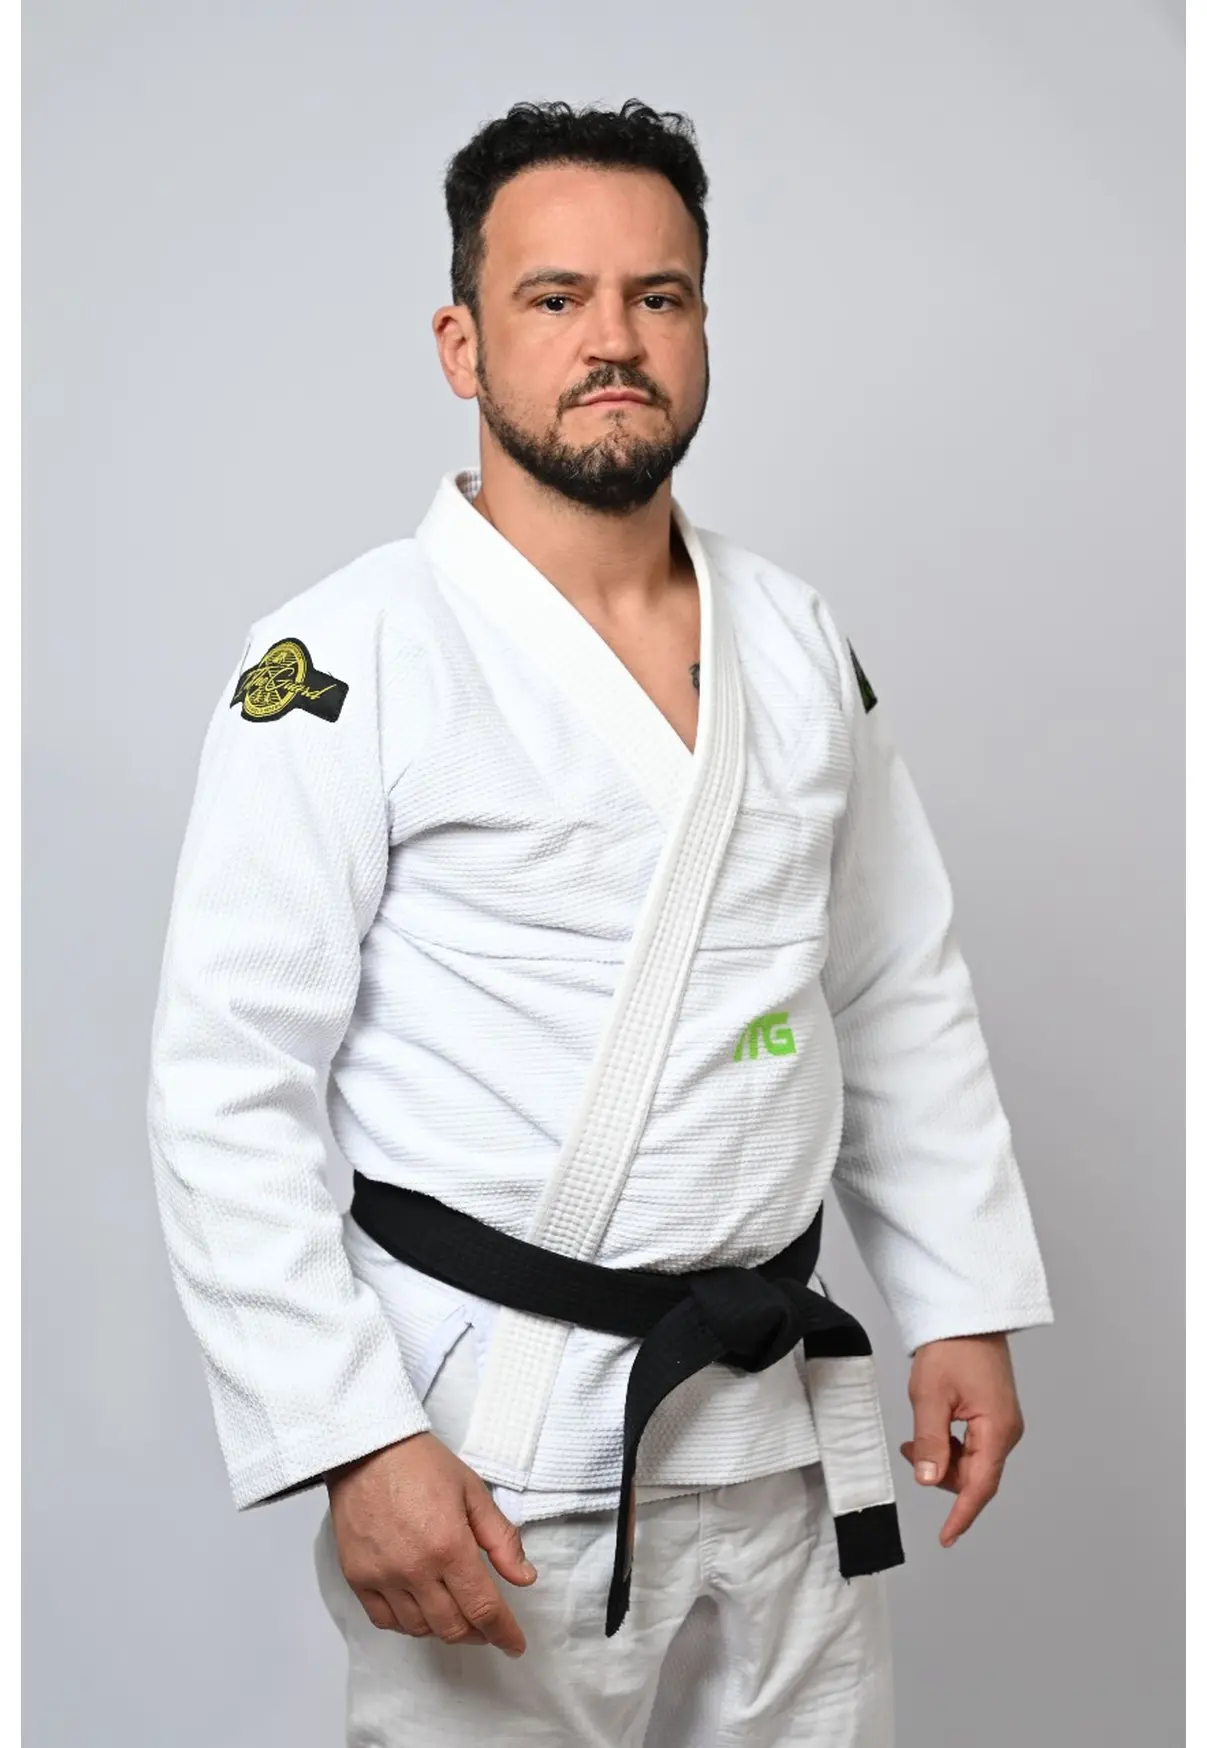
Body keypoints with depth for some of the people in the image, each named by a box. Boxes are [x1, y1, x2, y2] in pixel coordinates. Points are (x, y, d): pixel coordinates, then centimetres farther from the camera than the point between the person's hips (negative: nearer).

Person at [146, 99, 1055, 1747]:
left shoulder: (800, 641, 7)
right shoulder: (348, 662, -11)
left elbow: (905, 996, 13)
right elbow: (228, 1087, -13)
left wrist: (965, 1306, 8)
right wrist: (353, 1444, -18)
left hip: (785, 1429, 6)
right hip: (496, 1447, -5)